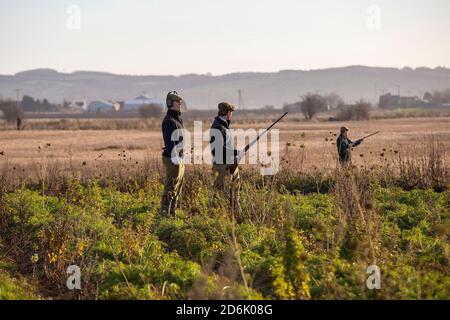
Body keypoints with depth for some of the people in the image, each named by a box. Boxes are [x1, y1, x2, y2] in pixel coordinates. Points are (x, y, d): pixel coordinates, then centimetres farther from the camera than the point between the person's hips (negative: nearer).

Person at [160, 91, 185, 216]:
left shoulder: (178, 119, 17)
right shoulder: (169, 120, -15)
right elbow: (169, 142, -21)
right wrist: (175, 160, -25)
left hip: (179, 159, 10)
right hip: (172, 159, -10)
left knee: (178, 187, 12)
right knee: (171, 187, -8)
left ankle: (172, 212, 17)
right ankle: (165, 212, -6)